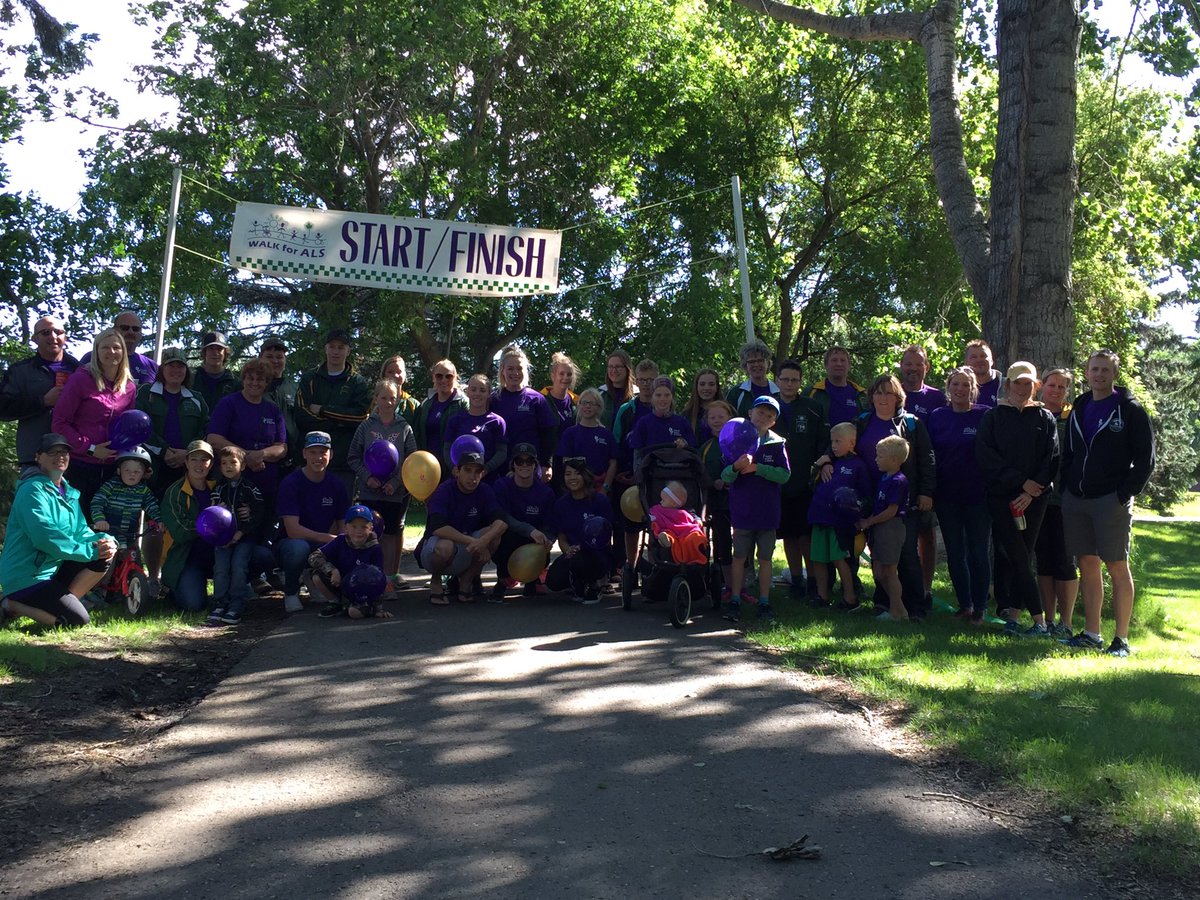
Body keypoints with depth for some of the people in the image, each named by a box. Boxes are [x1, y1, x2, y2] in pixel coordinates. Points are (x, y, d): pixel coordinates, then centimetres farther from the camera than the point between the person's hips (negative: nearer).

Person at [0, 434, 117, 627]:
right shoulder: (33, 490, -14)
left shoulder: (69, 493, 14)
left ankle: (61, 602, 0)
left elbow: (80, 532, 10)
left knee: (105, 557, -7)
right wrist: (90, 551, -25)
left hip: (54, 568, 8)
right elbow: (45, 537, -24)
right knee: (78, 619, -19)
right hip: (26, 578, -8)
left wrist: (105, 540, -13)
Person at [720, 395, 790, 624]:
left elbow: (784, 474, -9)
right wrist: (736, 466, -27)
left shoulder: (776, 444, 1)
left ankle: (764, 603, 15)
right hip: (742, 510, 0)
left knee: (765, 558, 7)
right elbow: (726, 477, -5)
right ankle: (735, 601, 11)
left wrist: (757, 468, -19)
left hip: (768, 511, 0)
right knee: (739, 556, 5)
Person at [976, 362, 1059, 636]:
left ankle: (1012, 614, 4)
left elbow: (1052, 459, 2)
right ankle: (1040, 620, -7)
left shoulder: (1045, 419, 10)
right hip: (1001, 497, -1)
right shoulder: (993, 417, 8)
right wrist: (1020, 481, -11)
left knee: (1022, 557, 0)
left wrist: (1031, 492, -10)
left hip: (1034, 498, 1)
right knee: (1018, 558, -8)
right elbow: (986, 456, -2)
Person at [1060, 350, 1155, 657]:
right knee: (1088, 566, 8)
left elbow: (1145, 460, -5)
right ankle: (1091, 634, 15)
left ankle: (1121, 639, 2)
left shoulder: (1130, 410, -3)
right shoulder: (1079, 408, 13)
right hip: (1076, 500, 5)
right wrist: (1066, 489, 6)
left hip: (1111, 501, -5)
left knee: (1117, 567, -2)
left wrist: (1124, 496, -12)